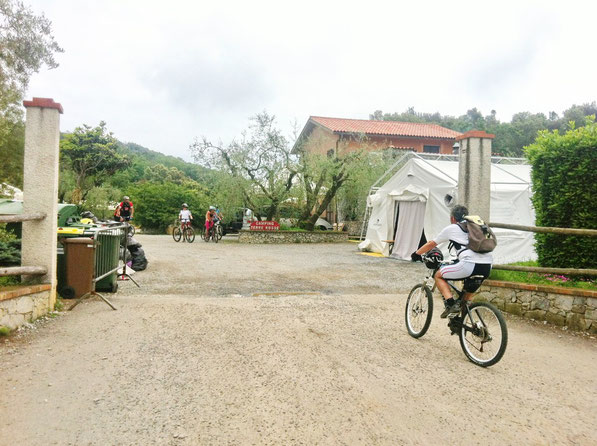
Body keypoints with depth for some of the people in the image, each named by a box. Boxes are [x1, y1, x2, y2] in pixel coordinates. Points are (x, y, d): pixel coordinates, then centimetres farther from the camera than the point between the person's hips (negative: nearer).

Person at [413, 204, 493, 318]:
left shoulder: (451, 228, 14)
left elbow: (431, 244, 22)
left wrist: (416, 253, 37)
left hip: (470, 264, -6)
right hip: (488, 266, 7)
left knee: (438, 275, 12)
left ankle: (451, 304, -3)